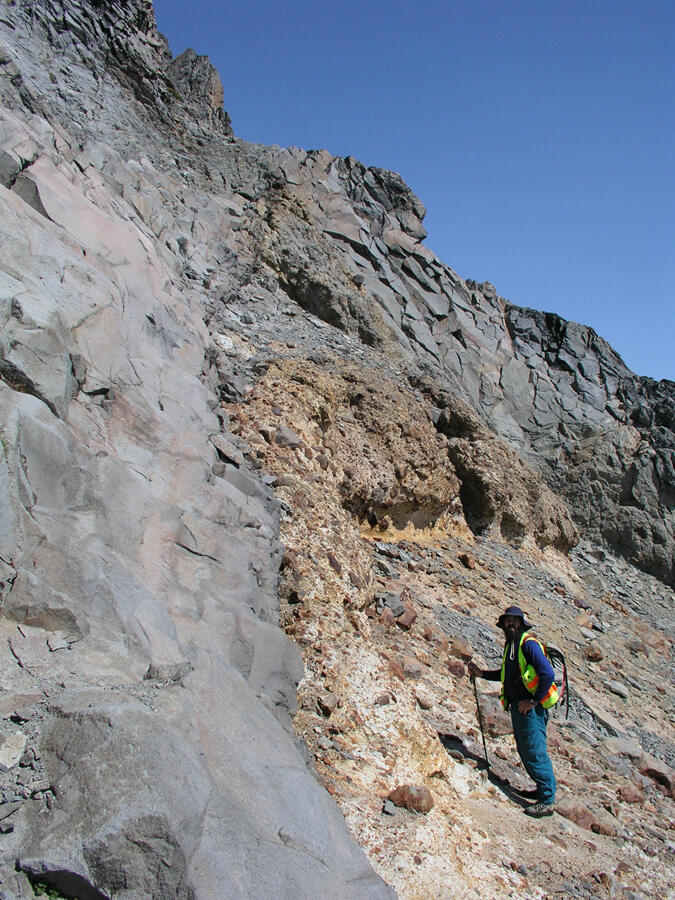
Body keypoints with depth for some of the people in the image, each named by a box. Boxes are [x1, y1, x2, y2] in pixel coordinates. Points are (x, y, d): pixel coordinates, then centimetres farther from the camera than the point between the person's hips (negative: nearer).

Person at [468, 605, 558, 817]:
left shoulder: (529, 644, -14)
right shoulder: (510, 645, 14)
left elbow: (547, 674, -21)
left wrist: (534, 701, -17)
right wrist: (482, 674, 17)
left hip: (531, 708, -9)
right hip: (517, 706, 9)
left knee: (534, 752, -6)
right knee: (524, 751, 15)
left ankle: (547, 801, 3)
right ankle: (544, 788, 29)